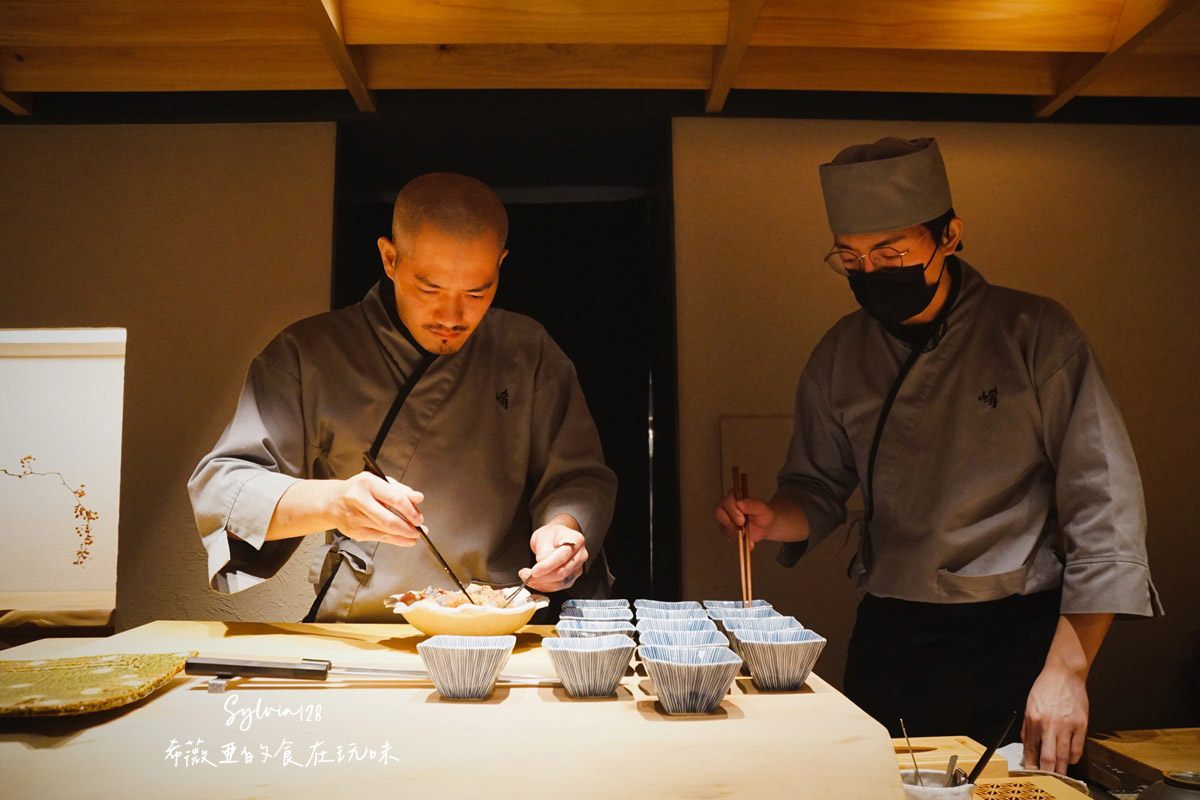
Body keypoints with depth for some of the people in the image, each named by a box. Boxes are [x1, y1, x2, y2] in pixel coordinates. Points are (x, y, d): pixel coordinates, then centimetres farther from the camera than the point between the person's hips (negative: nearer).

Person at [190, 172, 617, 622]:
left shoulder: (530, 354, 6)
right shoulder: (309, 354, 0)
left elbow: (582, 479, 8)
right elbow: (219, 488, -4)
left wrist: (564, 526, -15)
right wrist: (331, 503, -24)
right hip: (354, 637, -1)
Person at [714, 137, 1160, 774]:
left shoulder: (1034, 334, -10)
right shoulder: (840, 356, 1)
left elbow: (1104, 511, -11)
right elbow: (820, 487, 10)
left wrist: (1066, 669, -15)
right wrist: (774, 519, -13)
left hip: (1016, 637, -2)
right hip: (886, 637, 3)